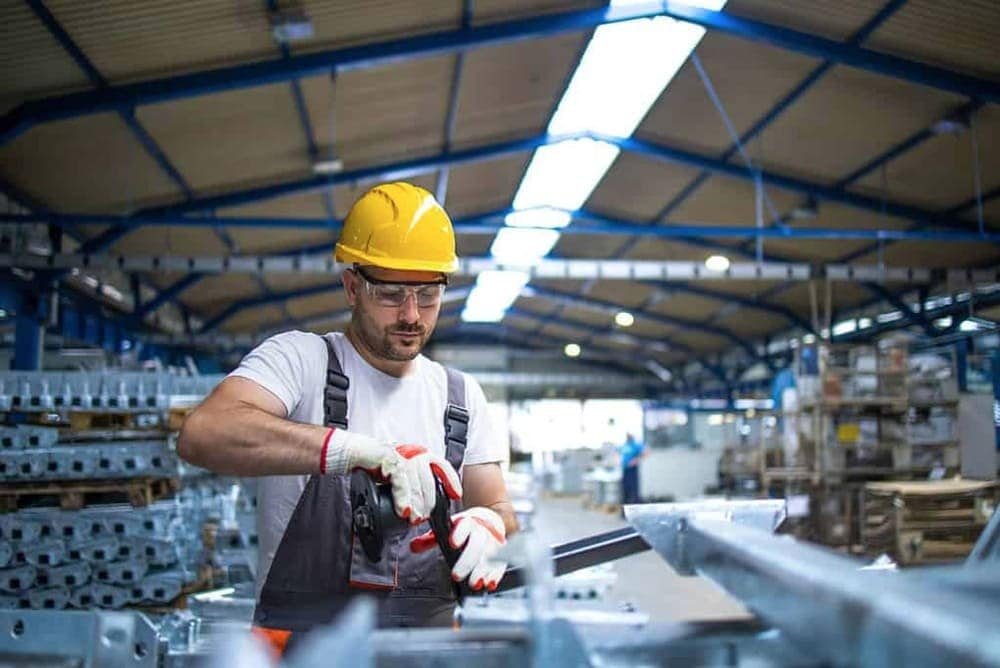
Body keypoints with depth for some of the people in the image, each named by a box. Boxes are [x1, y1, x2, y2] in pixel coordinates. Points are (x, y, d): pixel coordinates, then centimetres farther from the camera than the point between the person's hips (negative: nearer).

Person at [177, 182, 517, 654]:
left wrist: (488, 526, -12)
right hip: (303, 630, -7)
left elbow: (500, 511, 13)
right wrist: (362, 450, -30)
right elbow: (202, 433, -21)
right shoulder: (300, 359, -3)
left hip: (430, 629, 7)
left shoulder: (461, 396, 13)